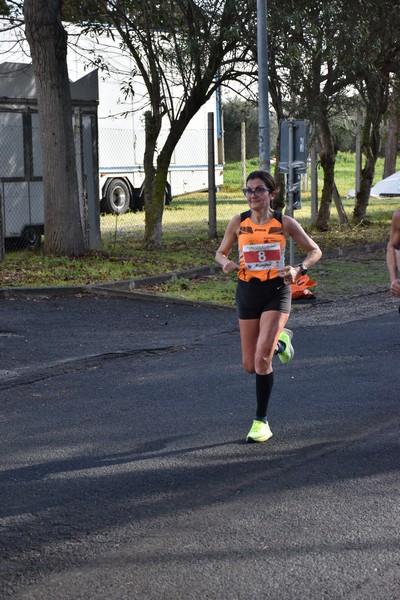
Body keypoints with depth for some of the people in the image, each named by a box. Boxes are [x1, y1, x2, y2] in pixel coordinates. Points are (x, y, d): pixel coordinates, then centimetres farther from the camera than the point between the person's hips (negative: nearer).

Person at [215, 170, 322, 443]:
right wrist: (227, 263, -12)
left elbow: (315, 251, 3)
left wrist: (299, 269, -16)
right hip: (247, 292, 3)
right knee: (250, 366, 8)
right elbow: (221, 252, 12)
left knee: (262, 360, -17)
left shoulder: (284, 223, -6)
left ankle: (261, 421, -3)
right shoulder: (238, 222, -1)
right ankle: (280, 341, 42)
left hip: (276, 291, -3)